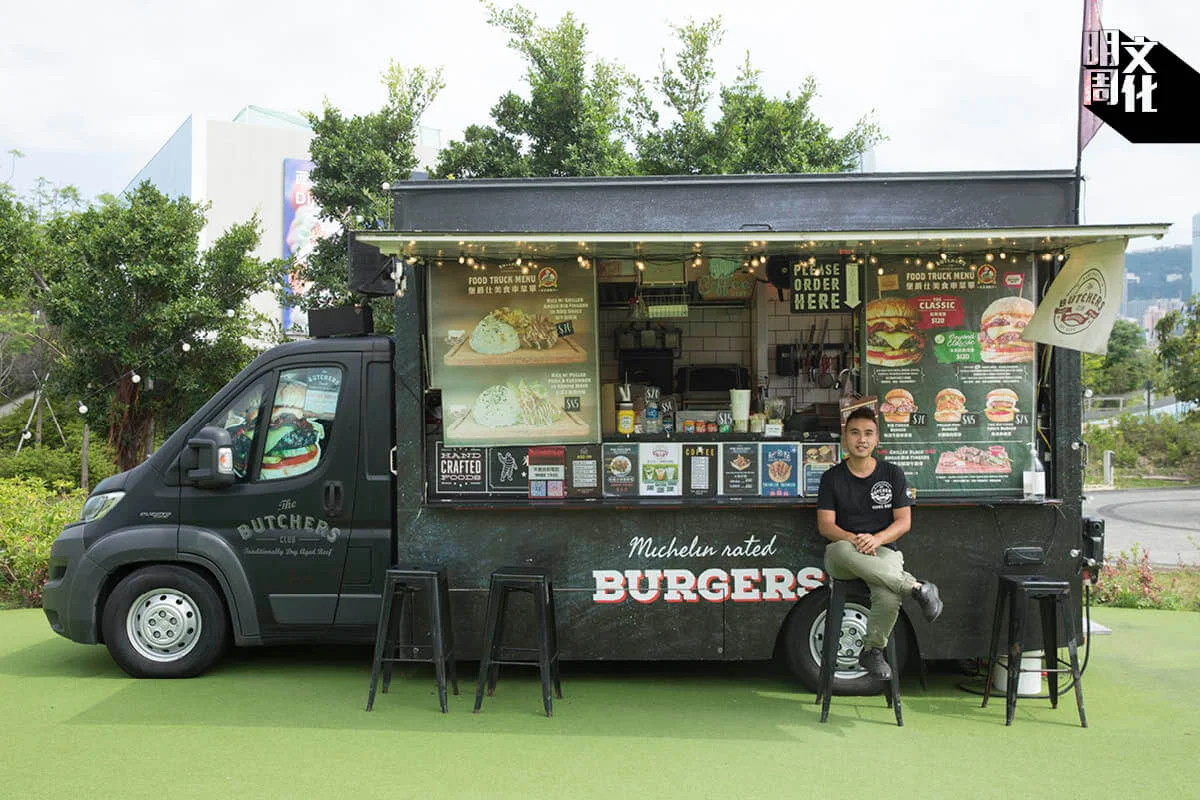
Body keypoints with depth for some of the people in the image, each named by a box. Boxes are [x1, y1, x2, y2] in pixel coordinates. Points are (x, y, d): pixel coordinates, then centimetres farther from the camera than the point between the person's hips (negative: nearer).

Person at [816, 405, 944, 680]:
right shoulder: (832, 477, 8)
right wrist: (853, 539, -20)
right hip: (842, 558, 0)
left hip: (883, 551, 0)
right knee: (844, 550, -40)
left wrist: (877, 539, -17)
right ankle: (917, 588, -30)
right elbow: (825, 525, 1)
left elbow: (904, 522, 4)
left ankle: (872, 650, -6)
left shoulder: (893, 474, 9)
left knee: (889, 599, -35)